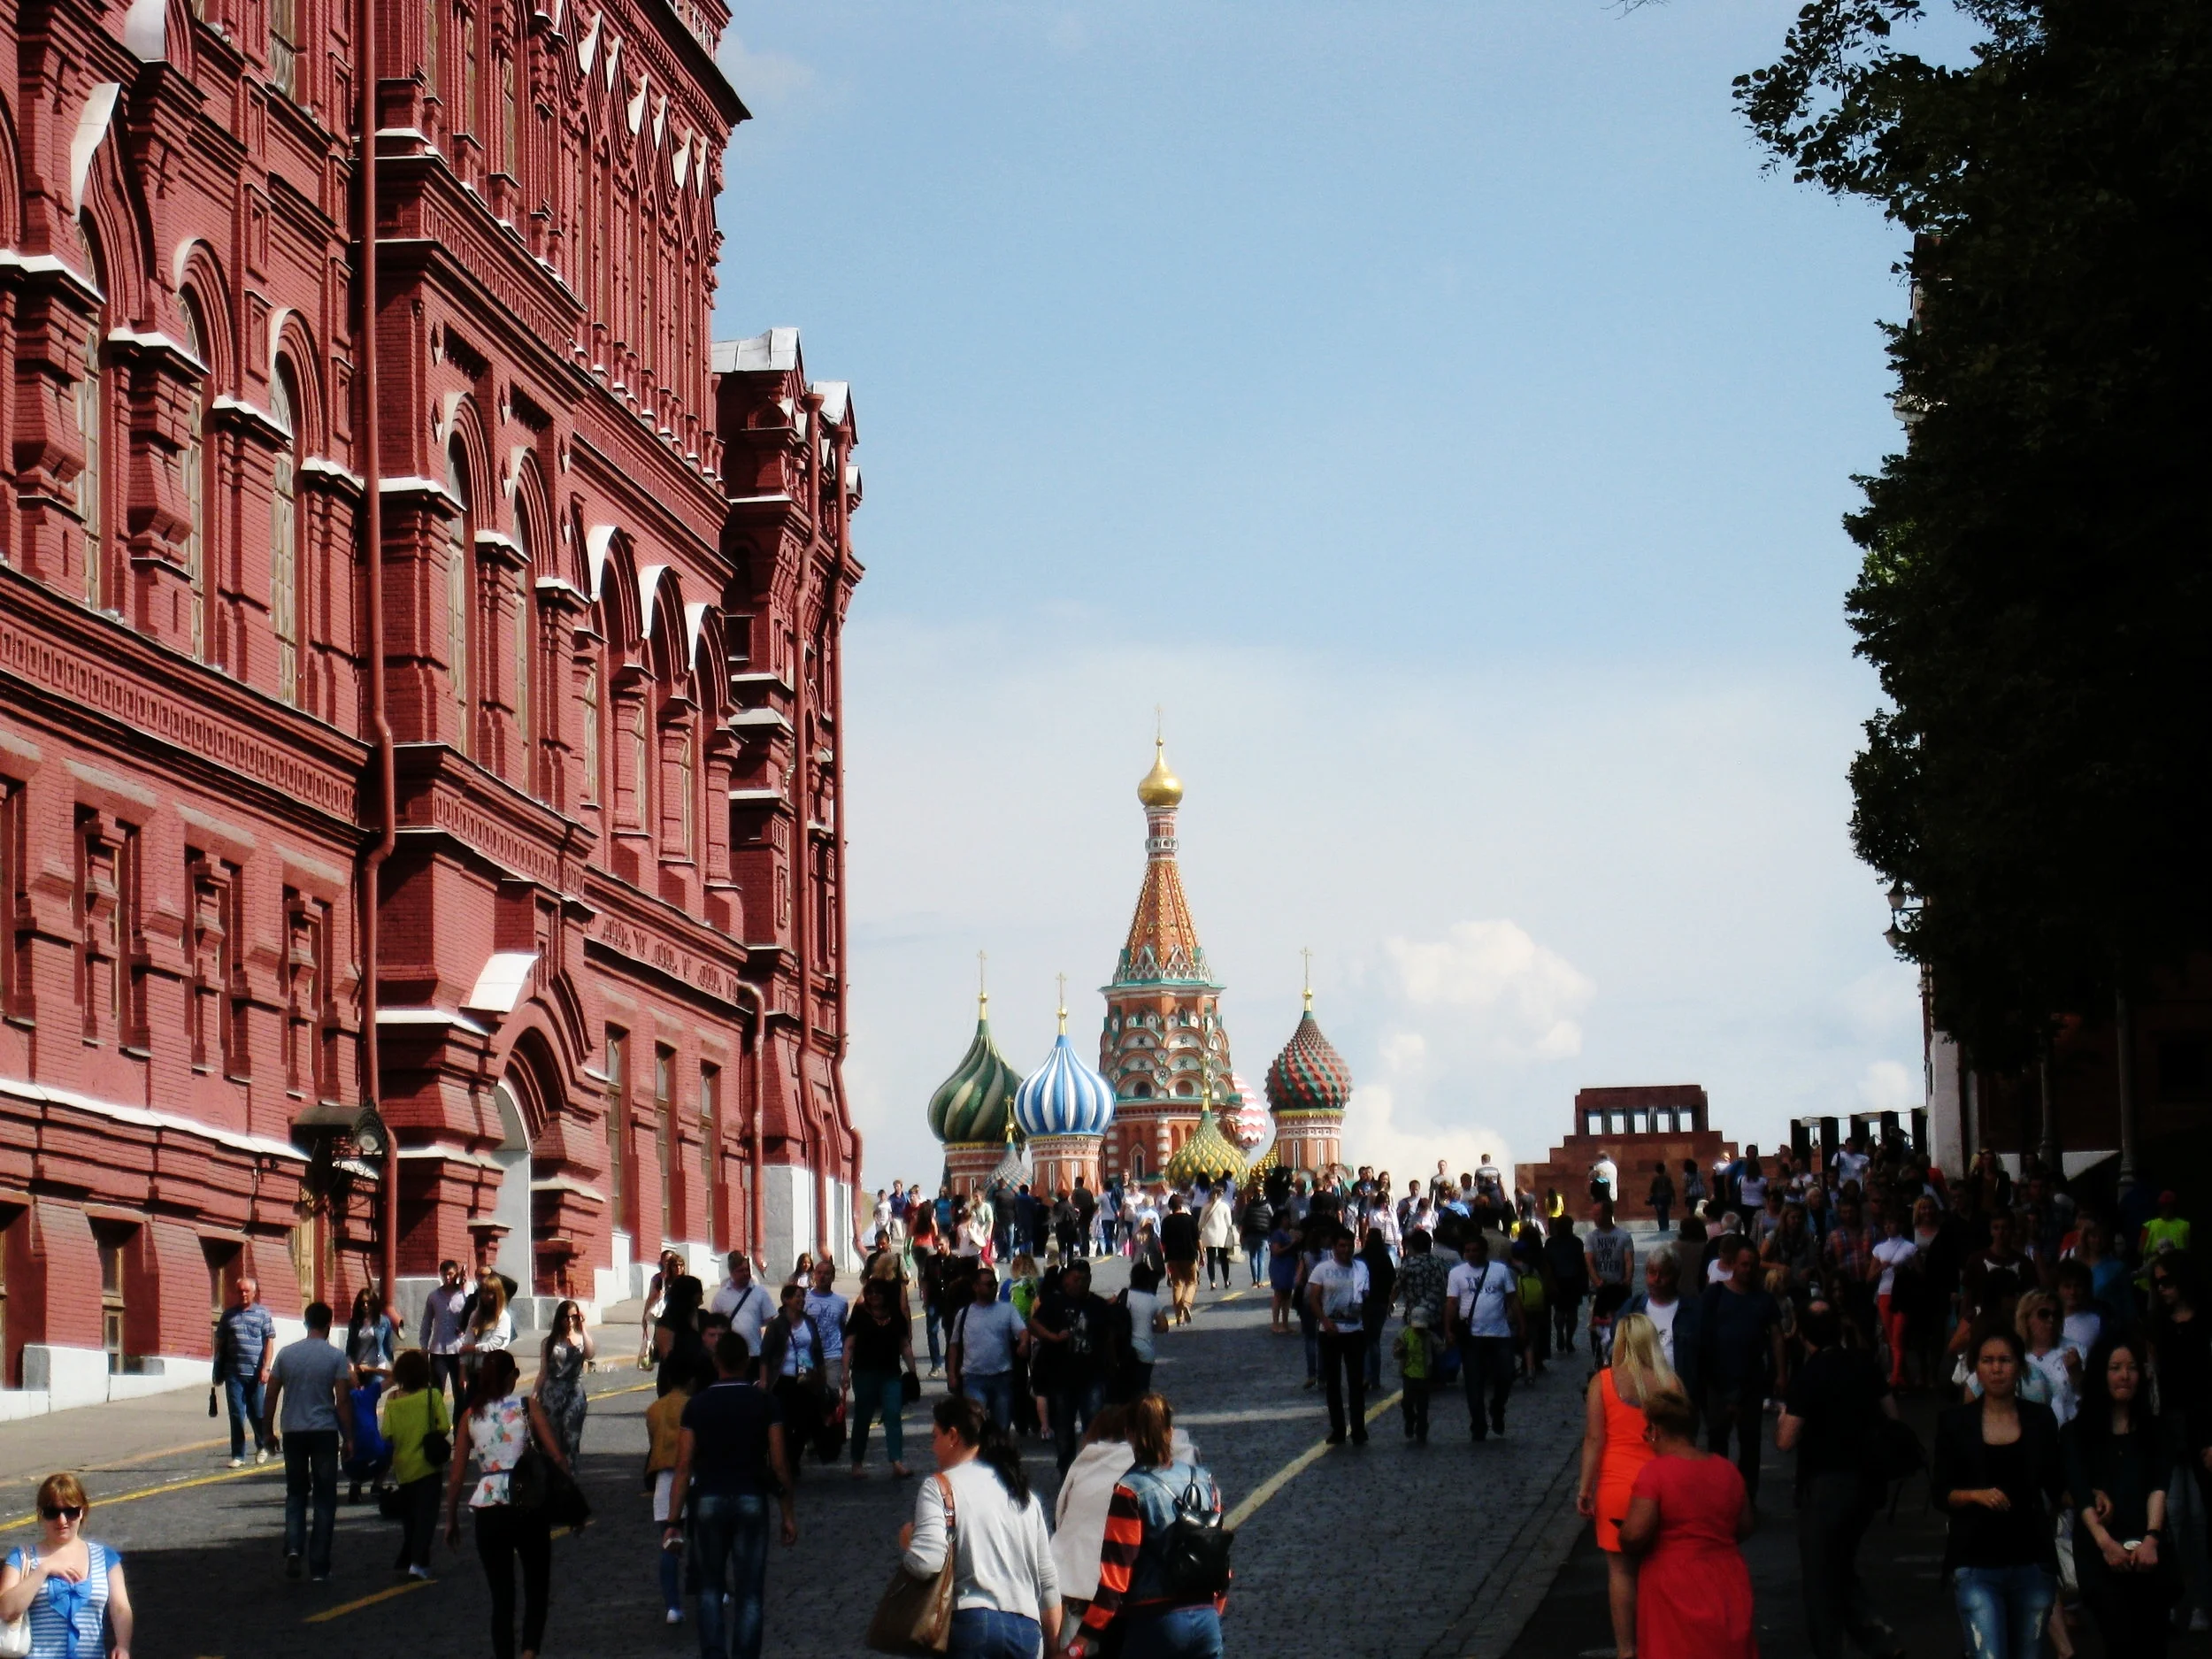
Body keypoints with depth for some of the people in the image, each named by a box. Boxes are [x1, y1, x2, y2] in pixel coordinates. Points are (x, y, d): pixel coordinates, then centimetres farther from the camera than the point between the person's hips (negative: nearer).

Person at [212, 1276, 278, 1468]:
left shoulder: (262, 1313, 4)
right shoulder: (229, 1314, 10)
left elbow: (269, 1342, 0)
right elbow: (220, 1342, 14)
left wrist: (265, 1368, -8)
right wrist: (218, 1369, 9)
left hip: (255, 1373, -1)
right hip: (233, 1373, 1)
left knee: (257, 1413, 8)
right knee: (236, 1415, -1)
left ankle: (262, 1446, 32)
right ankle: (238, 1456, 2)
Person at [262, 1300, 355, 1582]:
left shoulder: (286, 1354, 3)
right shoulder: (335, 1357, -5)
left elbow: (271, 1396, 4)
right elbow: (343, 1400, -7)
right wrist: (348, 1438, -1)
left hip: (293, 1432, 2)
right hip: (325, 1432, -2)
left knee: (295, 1493, 15)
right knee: (325, 1498, 6)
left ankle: (293, 1547, -8)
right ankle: (318, 1566, 5)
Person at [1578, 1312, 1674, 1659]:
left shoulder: (1603, 1382, -7)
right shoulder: (1670, 1382, -3)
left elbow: (1594, 1438, -9)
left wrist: (1585, 1487, -3)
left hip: (1617, 1485, -1)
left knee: (1621, 1569, 7)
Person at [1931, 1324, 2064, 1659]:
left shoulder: (2040, 1419, 7)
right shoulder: (1955, 1423, 2)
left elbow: (2057, 1487, 16)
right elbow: (1939, 1493, 1)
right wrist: (1977, 1495, -15)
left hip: (2032, 1564, 2)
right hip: (1976, 1566, -2)